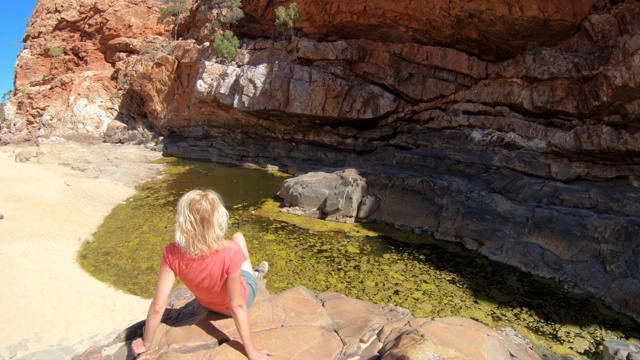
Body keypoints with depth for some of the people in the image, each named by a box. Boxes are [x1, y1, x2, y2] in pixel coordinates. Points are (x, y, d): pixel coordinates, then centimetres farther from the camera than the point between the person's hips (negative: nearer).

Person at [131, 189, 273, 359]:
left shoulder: (172, 254, -33)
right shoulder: (230, 252, -41)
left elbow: (158, 306, -26)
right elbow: (237, 306, -32)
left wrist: (145, 343, -8)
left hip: (208, 303, 3)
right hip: (242, 296, -2)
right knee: (237, 237, 18)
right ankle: (252, 274, 47)